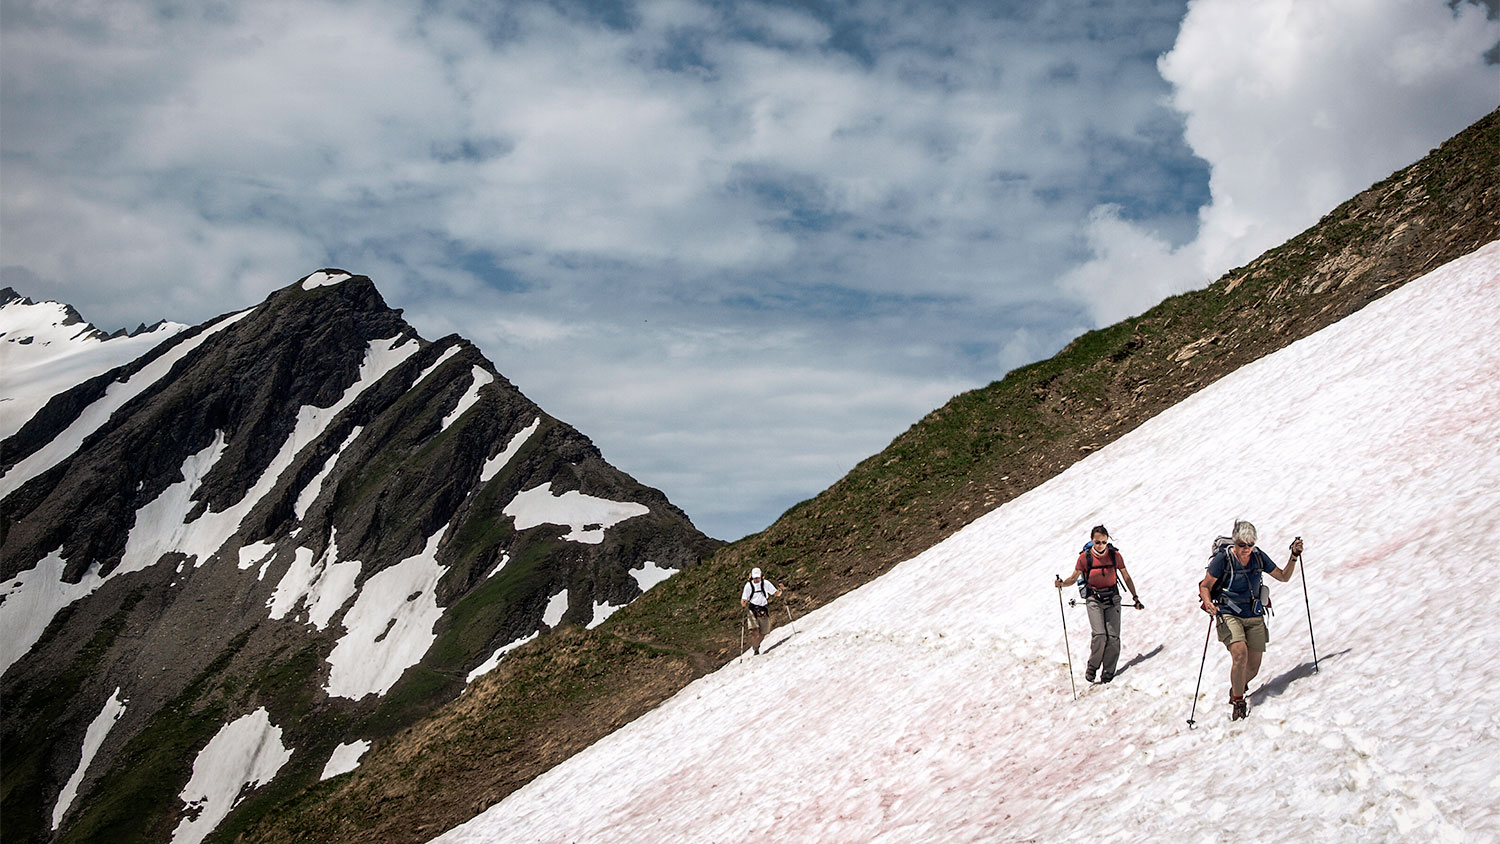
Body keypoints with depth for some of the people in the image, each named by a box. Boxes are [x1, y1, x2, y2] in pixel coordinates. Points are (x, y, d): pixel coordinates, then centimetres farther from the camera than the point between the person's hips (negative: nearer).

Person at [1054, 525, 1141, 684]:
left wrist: (1135, 597, 14)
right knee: (1100, 635, -18)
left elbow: (1126, 577, 10)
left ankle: (1108, 671, 6)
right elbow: (1074, 578, 0)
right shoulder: (1085, 557, -6)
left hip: (1113, 598, 2)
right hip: (1094, 599, -2)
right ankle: (1092, 666, 3)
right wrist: (1062, 583, -21)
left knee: (1113, 637, -7)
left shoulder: (1115, 555, -2)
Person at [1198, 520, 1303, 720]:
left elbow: (1284, 577, 13)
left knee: (1253, 667, 1)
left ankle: (1237, 688, 34)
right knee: (1240, 654, -26)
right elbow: (1205, 586, -4)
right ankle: (1238, 703, -11)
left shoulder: (1259, 557, 0)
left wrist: (1294, 557, -1)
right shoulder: (1223, 558, -11)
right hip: (1229, 615, -4)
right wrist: (1208, 603, -24)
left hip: (1255, 616, 4)